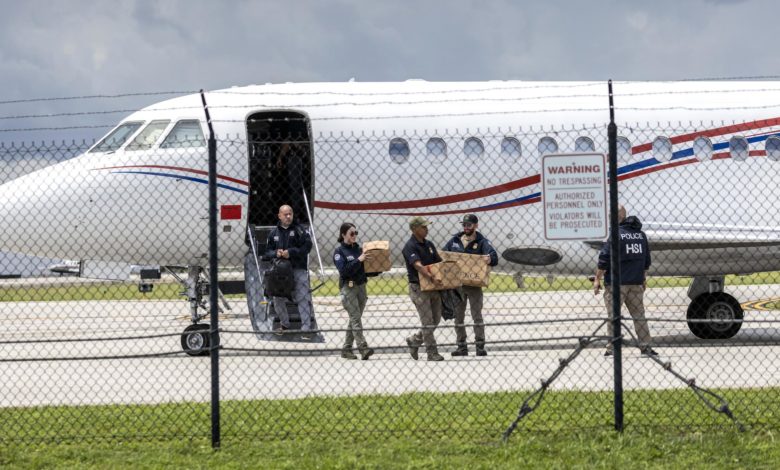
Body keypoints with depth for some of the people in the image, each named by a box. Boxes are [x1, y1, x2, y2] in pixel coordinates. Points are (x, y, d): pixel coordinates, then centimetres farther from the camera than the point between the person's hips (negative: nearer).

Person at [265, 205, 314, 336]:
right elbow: (267, 251, 13)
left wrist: (291, 252, -17)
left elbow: (307, 246, -9)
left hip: (298, 269, -4)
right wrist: (276, 253, -9)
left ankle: (306, 328, -9)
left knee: (303, 299, -10)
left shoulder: (298, 230, 0)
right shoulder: (274, 233, 11)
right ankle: (284, 324, 29)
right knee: (278, 299, 10)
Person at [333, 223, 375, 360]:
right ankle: (363, 348, -21)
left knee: (354, 319, 8)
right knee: (355, 318, -13)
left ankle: (347, 349, 14)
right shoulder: (339, 251, -4)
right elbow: (343, 270, -17)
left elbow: (366, 268, 16)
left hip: (361, 286, 6)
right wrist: (358, 260, -22)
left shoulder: (358, 249, 13)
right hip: (348, 287, -6)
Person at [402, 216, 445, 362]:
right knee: (428, 322, -7)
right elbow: (418, 265, -27)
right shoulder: (410, 247, -12)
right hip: (418, 288, -8)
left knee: (435, 320, 10)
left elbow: (439, 262, 14)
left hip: (433, 287, 8)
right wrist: (431, 278, -40)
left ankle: (414, 341, 27)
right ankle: (432, 353, -2)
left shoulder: (429, 245, 13)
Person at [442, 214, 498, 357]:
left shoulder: (481, 242, -3)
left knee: (477, 315, -2)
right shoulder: (455, 240, 10)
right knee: (458, 316, 8)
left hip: (474, 285, -4)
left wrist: (489, 259, -42)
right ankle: (461, 346, 14)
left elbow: (493, 257, -19)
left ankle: (480, 346, 1)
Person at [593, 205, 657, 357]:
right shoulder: (641, 235, 10)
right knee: (639, 315, 11)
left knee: (613, 316, 1)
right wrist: (643, 279, 26)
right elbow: (646, 260, 17)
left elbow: (604, 260, -14)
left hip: (616, 282, -6)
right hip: (636, 283, 6)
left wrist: (597, 279, -6)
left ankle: (612, 347, 0)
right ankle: (646, 346, 8)